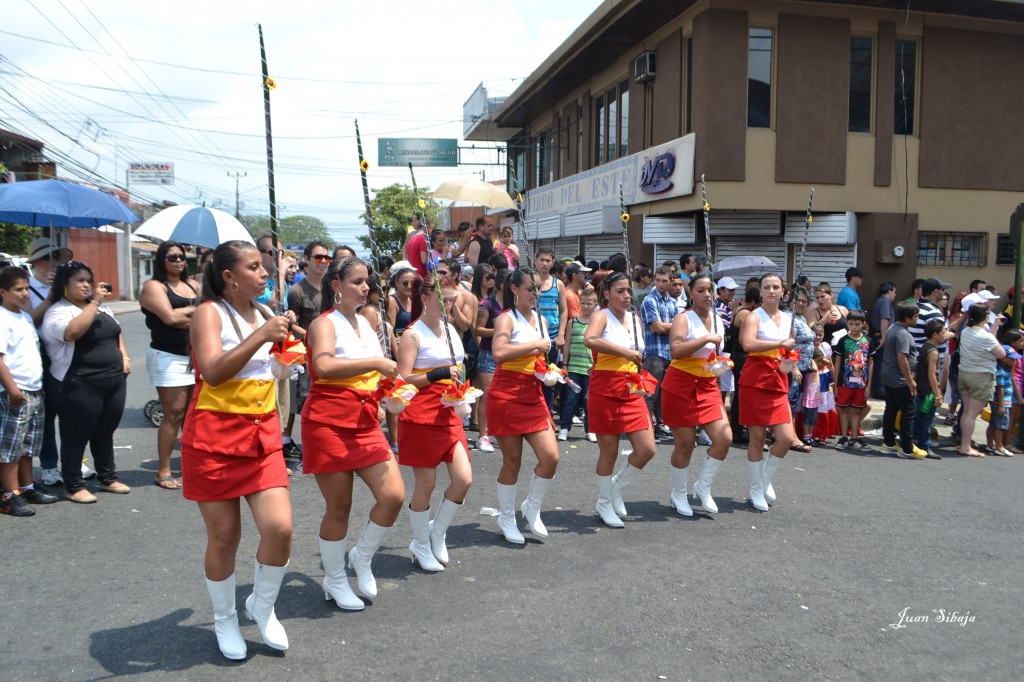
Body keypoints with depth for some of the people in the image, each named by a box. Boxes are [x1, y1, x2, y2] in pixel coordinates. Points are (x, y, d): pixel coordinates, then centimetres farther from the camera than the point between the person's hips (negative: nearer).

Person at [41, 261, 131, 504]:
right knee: (77, 436, 3)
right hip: (81, 386, -7)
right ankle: (74, 486, 13)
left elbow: (116, 333, 26)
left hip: (115, 381, 7)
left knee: (105, 433, 17)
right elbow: (73, 331, -30)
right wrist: (94, 303, -23)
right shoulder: (58, 311, -9)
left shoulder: (101, 307, 16)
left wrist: (124, 357, 12)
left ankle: (108, 478, 28)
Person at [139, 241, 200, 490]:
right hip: (168, 358, -6)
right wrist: (194, 310, -1)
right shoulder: (154, 286, -2)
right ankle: (164, 471, 4)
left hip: (196, 356, 6)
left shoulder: (192, 286, 17)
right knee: (174, 414, -5)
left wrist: (183, 316, -8)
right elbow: (170, 317, -16)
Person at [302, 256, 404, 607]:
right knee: (339, 507, 3)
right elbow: (323, 366, -32)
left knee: (393, 495, -4)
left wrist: (388, 383, 7)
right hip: (329, 422, -6)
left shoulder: (364, 322, 13)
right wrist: (376, 362, -32)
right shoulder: (325, 324, -10)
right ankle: (334, 580, 25)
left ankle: (362, 558, 21)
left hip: (366, 423, 7)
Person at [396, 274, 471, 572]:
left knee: (464, 479, 0)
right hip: (421, 416, -7)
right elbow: (404, 380, -16)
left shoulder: (451, 330, 12)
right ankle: (421, 546, 23)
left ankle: (436, 535, 23)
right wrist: (440, 374, -22)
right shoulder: (413, 335, -10)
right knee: (426, 484, 2)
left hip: (449, 415, 7)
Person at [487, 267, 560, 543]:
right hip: (507, 395, -6)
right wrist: (535, 344, -21)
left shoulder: (540, 319, 13)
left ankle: (532, 507, 21)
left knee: (551, 457, -3)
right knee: (512, 461, 2)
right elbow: (499, 353, -28)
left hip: (533, 396, 6)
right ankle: (506, 518, 23)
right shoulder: (507, 318, -9)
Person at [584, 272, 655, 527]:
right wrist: (625, 352, -29)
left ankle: (617, 486, 26)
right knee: (609, 451, 3)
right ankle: (604, 503, 24)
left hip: (632, 392, 6)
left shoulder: (635, 318, 12)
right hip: (605, 391, -6)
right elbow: (589, 340, -31)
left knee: (647, 449, 0)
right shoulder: (602, 316, -8)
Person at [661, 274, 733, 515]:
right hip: (681, 384, -6)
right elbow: (676, 351, -28)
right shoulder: (684, 319, -11)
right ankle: (678, 494, 21)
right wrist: (707, 338, -27)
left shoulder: (718, 320, 10)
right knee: (685, 443, 0)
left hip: (708, 386, 6)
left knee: (724, 438, -5)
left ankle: (703, 487, 16)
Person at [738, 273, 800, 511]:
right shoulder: (754, 317, -7)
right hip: (755, 381, -6)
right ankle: (756, 489, 17)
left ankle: (766, 478, 22)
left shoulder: (788, 319, 13)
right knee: (757, 438, 1)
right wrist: (780, 343, -22)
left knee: (786, 438, -3)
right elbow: (748, 344, -27)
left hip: (779, 384, 6)